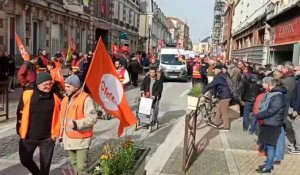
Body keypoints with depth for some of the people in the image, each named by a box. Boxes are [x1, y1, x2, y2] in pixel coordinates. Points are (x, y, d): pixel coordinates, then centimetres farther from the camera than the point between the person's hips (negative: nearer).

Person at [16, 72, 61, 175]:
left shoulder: (55, 98, -7)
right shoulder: (27, 95, -8)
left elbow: (58, 117, 2)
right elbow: (20, 114, 1)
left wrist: (55, 133, 0)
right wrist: (20, 131, 2)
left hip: (47, 138, -1)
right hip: (28, 136, 1)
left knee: (45, 164, 7)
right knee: (25, 160, 17)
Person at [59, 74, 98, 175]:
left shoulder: (85, 98, -14)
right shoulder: (65, 99, 11)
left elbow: (93, 118, -20)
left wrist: (77, 124, -30)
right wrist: (62, 135, 20)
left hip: (81, 139, -8)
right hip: (68, 139, 8)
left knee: (81, 167, -7)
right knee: (74, 164, 19)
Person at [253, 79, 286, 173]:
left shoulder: (278, 96, -18)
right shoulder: (272, 94, 13)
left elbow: (271, 111, -23)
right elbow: (264, 108, 18)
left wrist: (257, 116, -16)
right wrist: (258, 115, 3)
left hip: (273, 125, -9)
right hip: (268, 123, 10)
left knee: (270, 145, -2)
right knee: (268, 144, 16)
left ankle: (268, 167, 6)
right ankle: (268, 163, 28)